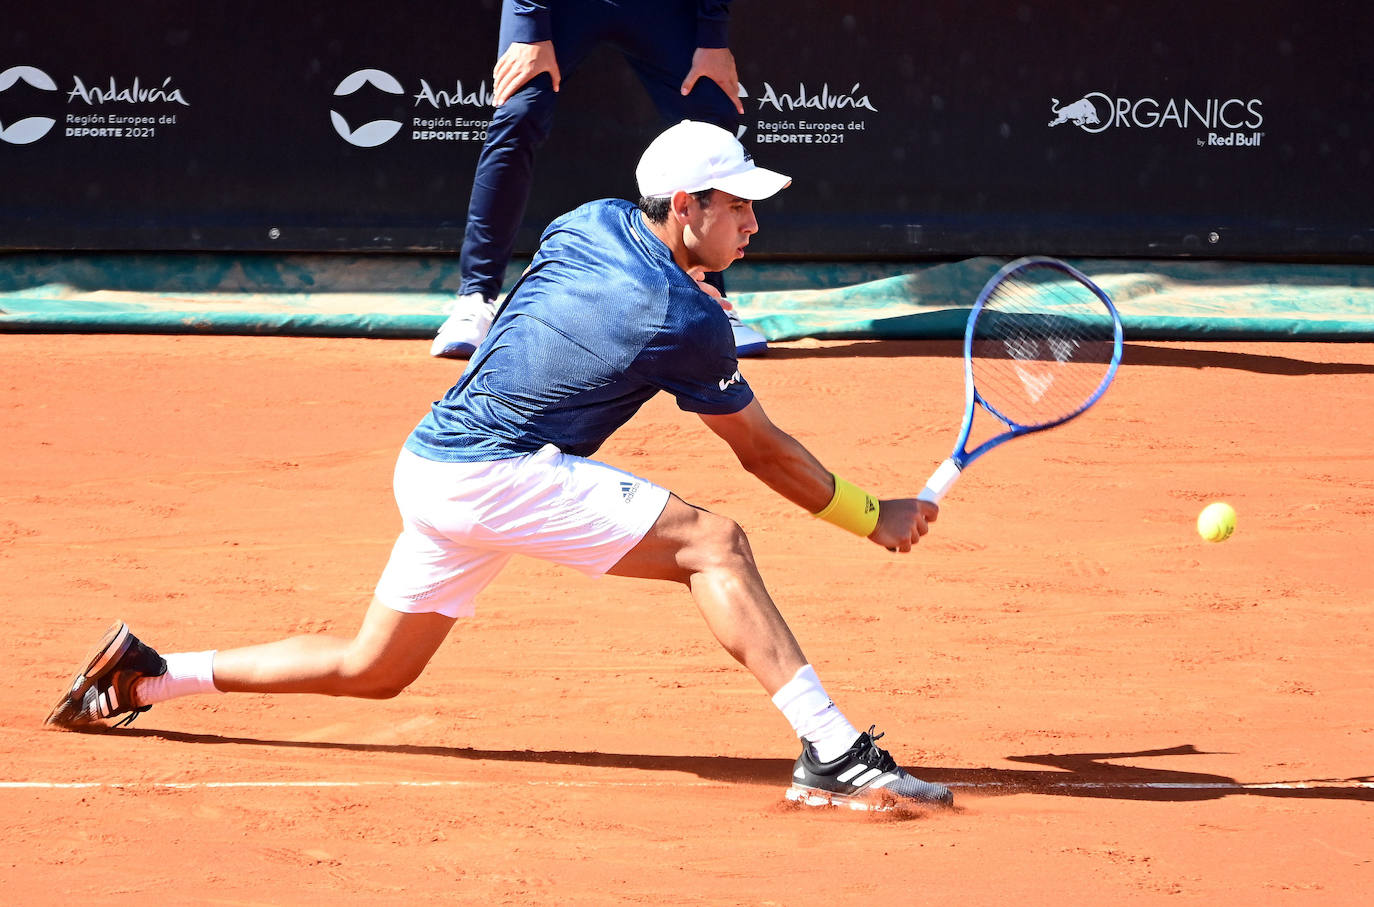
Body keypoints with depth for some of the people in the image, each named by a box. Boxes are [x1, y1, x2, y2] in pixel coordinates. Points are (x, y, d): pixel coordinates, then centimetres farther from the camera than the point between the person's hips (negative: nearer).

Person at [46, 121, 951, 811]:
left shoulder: (591, 223, 8)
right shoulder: (688, 323, -12)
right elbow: (764, 450, 0)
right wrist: (874, 516, 12)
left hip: (431, 463, 9)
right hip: (496, 477, -9)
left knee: (370, 669, 23)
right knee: (714, 542, -17)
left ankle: (144, 673, 27)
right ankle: (832, 749, -30)